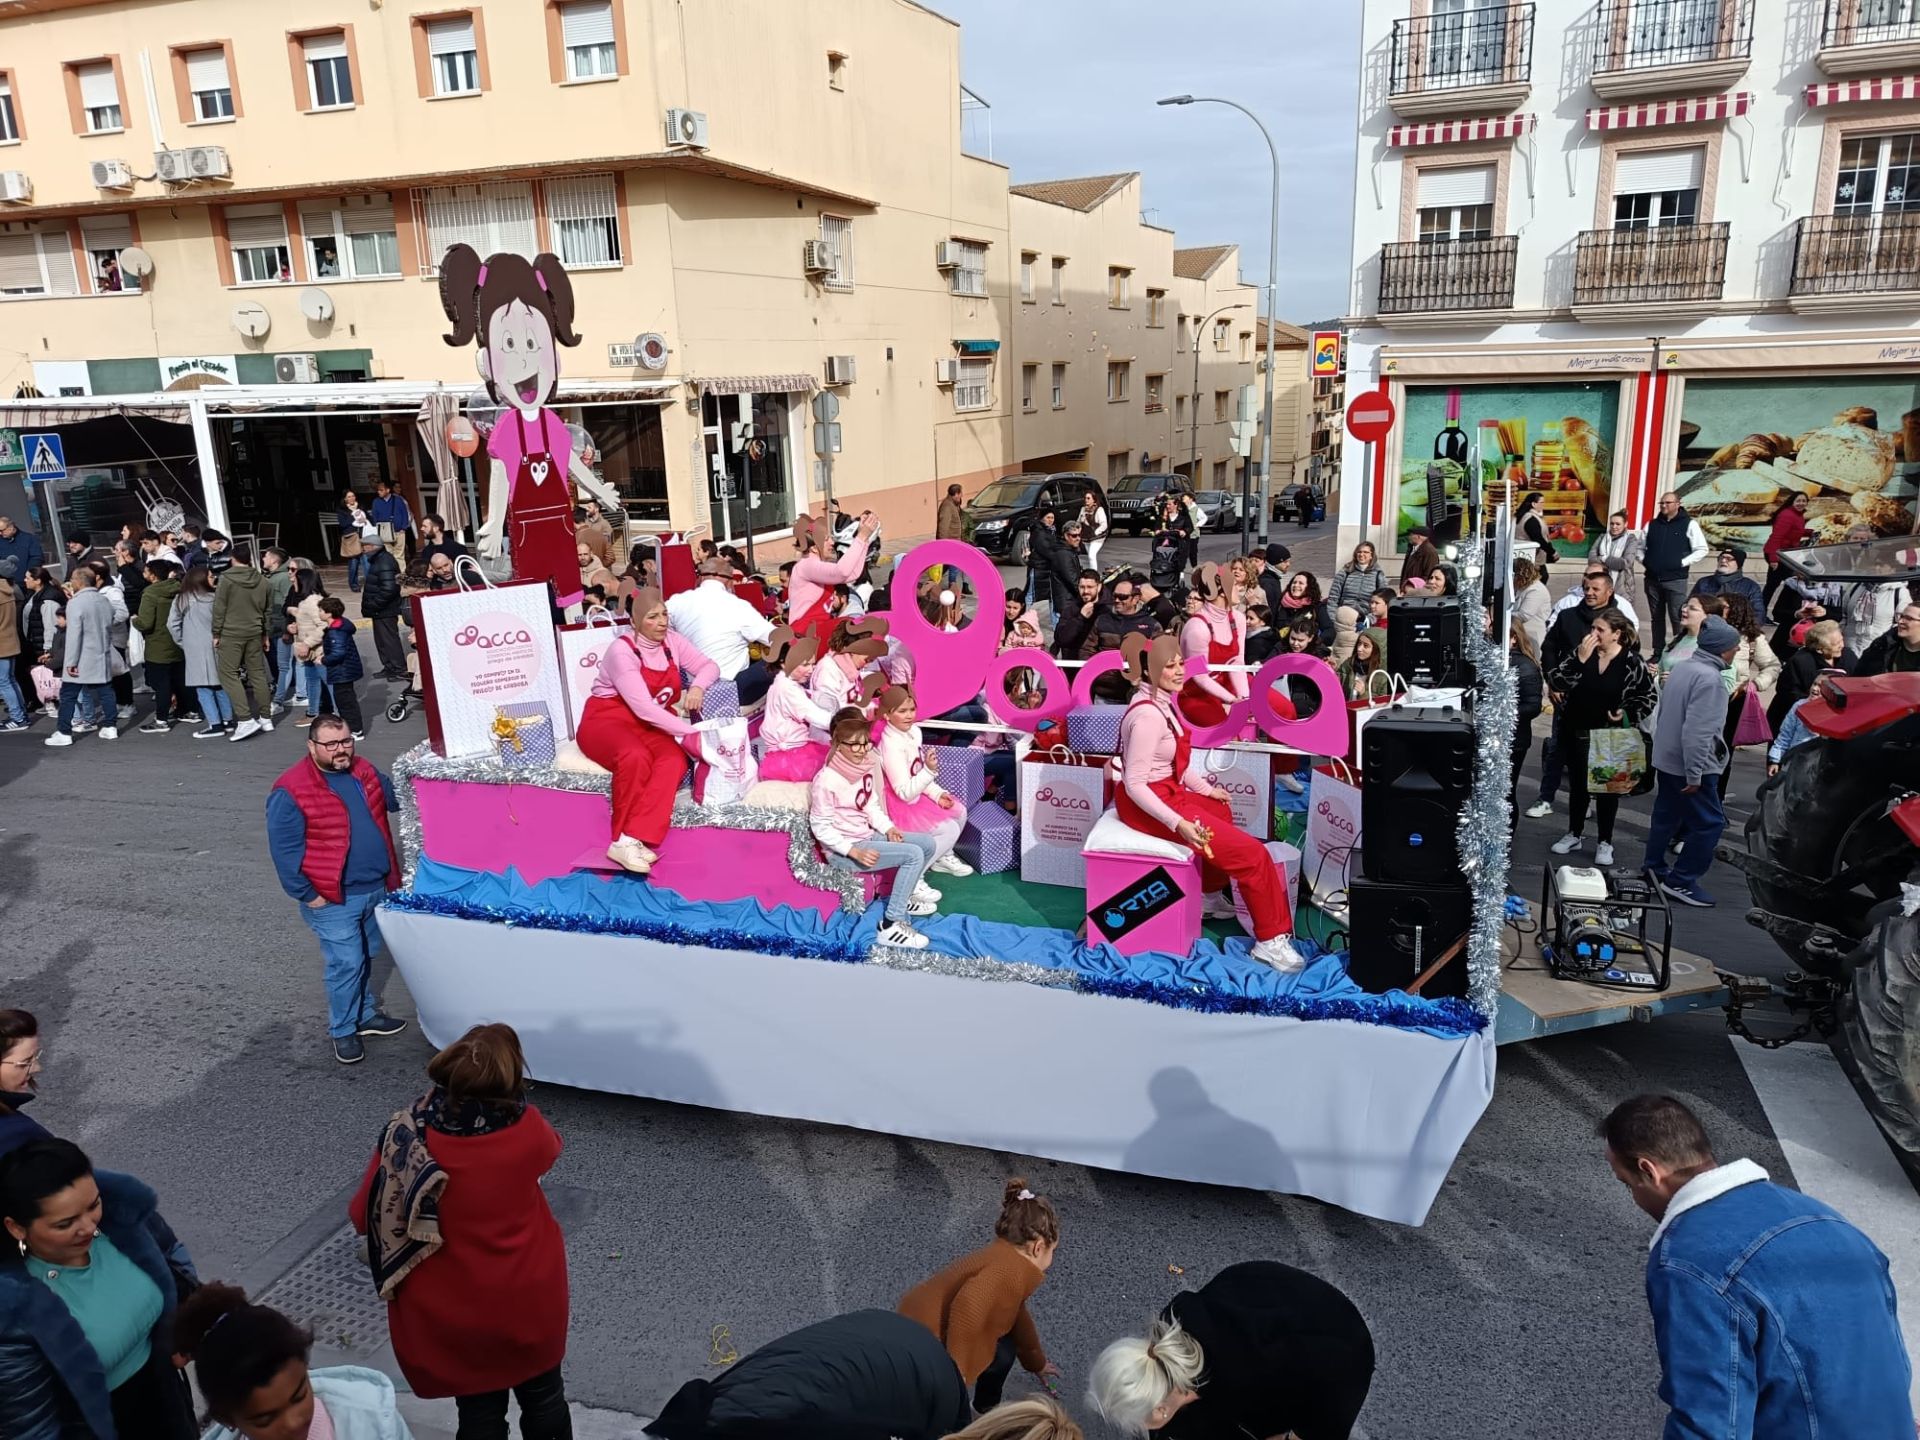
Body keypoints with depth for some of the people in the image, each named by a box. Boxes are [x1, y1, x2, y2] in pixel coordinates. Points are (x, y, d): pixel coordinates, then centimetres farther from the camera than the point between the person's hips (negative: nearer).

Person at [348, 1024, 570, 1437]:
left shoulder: (409, 1136, -22)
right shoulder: (526, 1128, -20)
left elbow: (363, 1216, -9)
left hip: (451, 1313, 0)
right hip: (528, 1296, 0)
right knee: (543, 1394, 25)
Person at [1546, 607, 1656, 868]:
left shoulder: (1632, 662, -10)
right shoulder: (1580, 652, -4)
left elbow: (1650, 696, 0)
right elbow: (1555, 680, -12)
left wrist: (1627, 714, -14)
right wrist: (1580, 659, -20)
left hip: (1611, 735, -3)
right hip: (1577, 731, 3)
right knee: (1577, 783, 14)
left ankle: (1605, 842, 18)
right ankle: (1573, 834, 29)